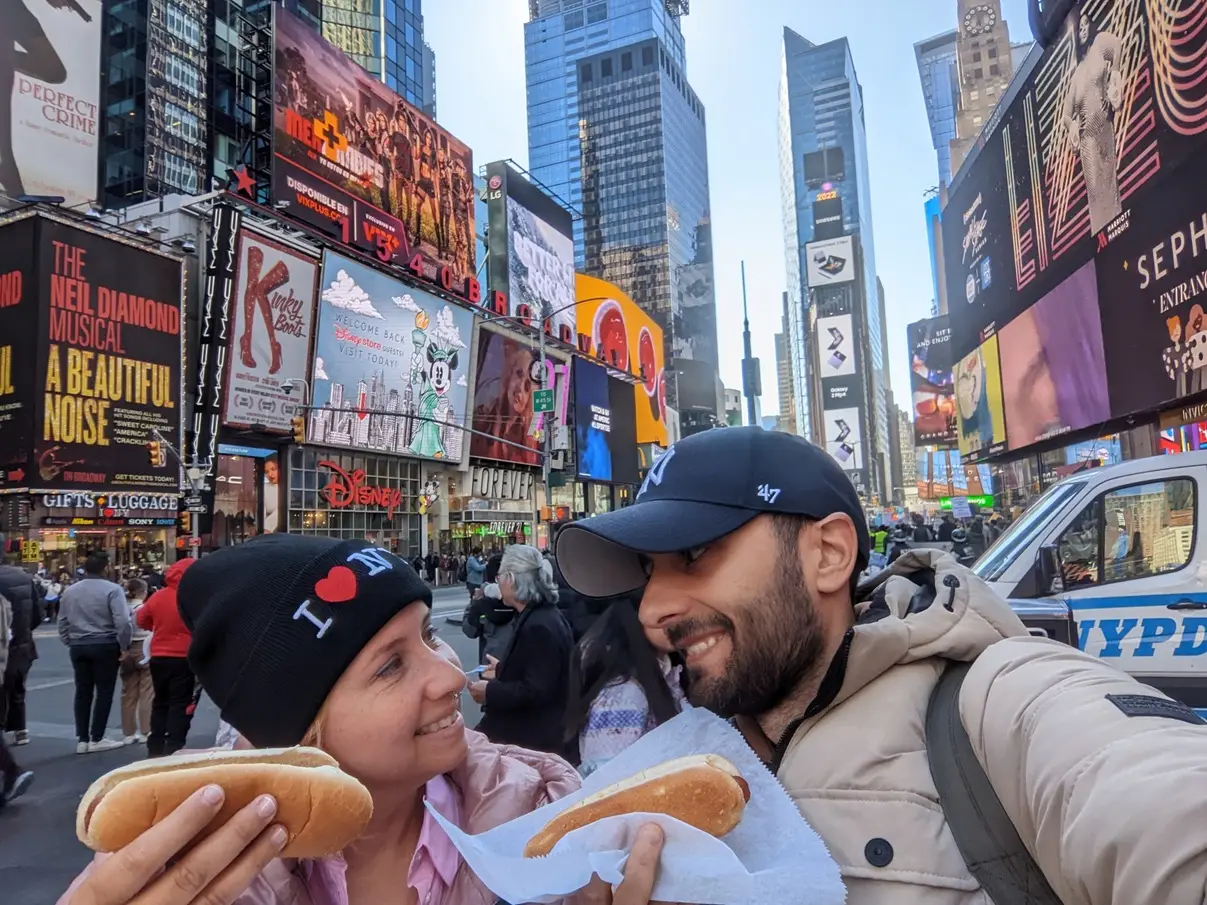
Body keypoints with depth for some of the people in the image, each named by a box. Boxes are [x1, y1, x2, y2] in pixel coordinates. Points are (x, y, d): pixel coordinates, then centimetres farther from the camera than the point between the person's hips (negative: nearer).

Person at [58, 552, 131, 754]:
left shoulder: (69, 591, 8)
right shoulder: (112, 589, -12)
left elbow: (62, 622, 12)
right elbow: (122, 622, -18)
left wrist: (70, 643, 20)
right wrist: (124, 645, -7)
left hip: (78, 646, 6)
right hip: (105, 646, -5)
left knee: (83, 691, 12)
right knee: (104, 691, 3)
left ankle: (82, 739, 14)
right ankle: (96, 738, 6)